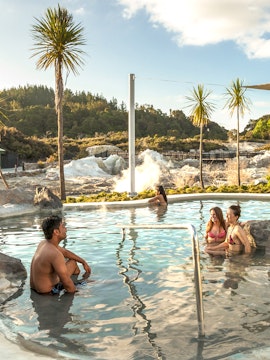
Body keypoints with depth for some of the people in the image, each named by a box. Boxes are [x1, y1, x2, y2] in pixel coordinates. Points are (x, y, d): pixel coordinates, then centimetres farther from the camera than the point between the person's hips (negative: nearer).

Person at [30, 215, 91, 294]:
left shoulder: (43, 243, -2)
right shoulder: (55, 254, -31)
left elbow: (65, 252, 16)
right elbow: (67, 283, -28)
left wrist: (83, 262, 19)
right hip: (47, 292, -8)